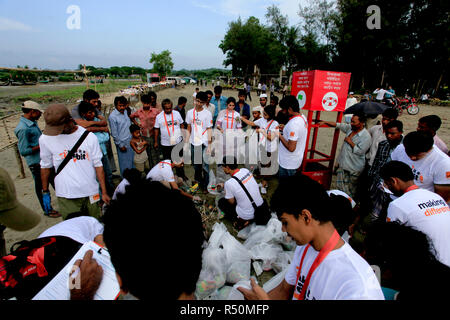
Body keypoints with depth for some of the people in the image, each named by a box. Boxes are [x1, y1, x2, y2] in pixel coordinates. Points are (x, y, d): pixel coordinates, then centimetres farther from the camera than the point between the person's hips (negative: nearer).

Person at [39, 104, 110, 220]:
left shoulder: (89, 136, -4)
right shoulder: (45, 138, -1)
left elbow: (98, 165, -1)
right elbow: (46, 166, 10)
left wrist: (104, 192, -1)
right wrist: (45, 192, 14)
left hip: (91, 193, 1)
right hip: (66, 197, 0)